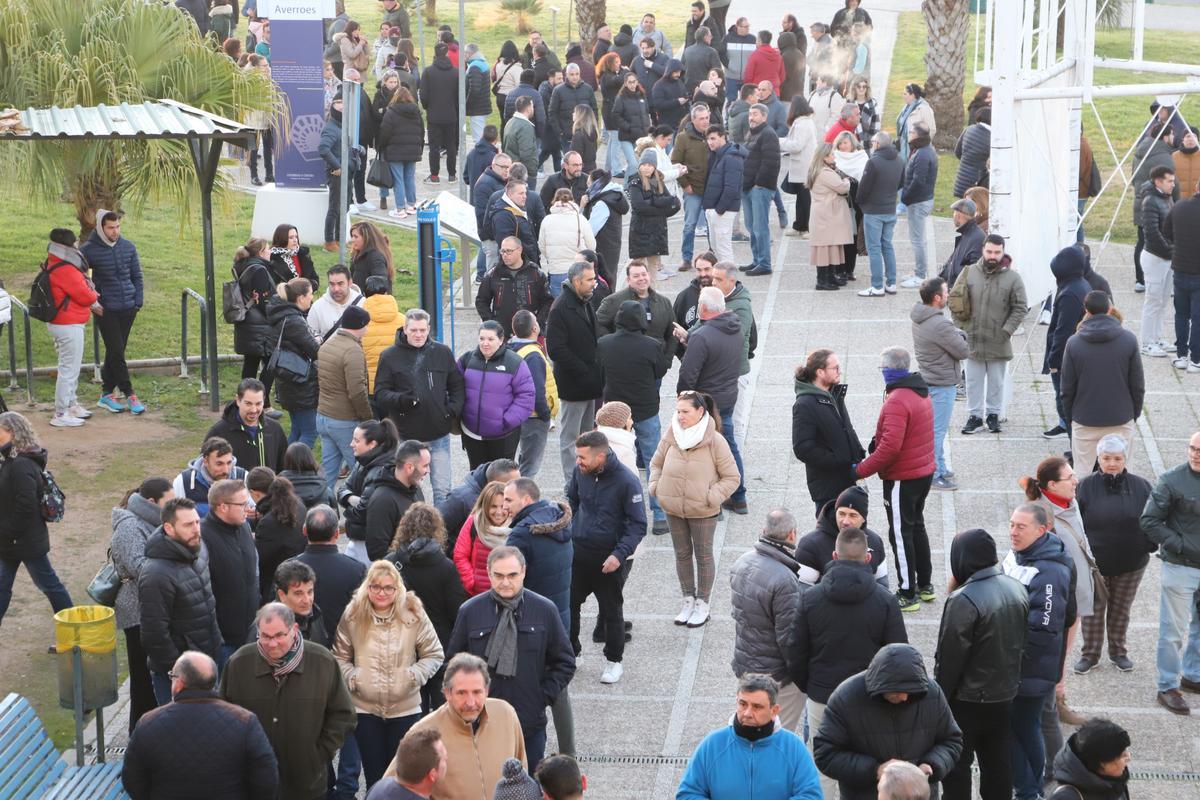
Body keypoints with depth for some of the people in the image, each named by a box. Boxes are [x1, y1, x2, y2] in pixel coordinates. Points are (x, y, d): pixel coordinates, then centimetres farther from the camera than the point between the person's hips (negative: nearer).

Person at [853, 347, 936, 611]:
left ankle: (907, 594, 6)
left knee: (901, 533, 1)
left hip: (903, 478, -9)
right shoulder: (921, 393, 7)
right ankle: (925, 585, 31)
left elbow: (891, 447, -29)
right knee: (916, 526, 22)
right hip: (925, 471, 9)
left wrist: (861, 470, -22)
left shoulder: (897, 401, -23)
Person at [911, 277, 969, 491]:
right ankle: (933, 475, 7)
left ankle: (939, 467, 33)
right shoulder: (940, 325, -29)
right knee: (937, 430, 0)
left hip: (927, 378, 10)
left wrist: (958, 335, -9)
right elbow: (963, 351, -19)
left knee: (935, 428, 21)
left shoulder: (919, 317, 1)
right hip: (942, 385, -10)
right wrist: (962, 337, -1)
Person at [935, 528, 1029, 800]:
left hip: (967, 699, -7)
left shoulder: (964, 600, -25)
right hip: (1005, 693, 7)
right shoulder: (1017, 589, -1)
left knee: (956, 765, 6)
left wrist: (939, 696, -8)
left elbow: (949, 657, -20)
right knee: (997, 763, 17)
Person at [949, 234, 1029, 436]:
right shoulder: (969, 272, -3)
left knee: (996, 382, 12)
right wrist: (962, 325, -4)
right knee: (973, 381, 10)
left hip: (998, 343, -1)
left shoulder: (1012, 278, -7)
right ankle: (974, 415, 21)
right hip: (972, 340, 1)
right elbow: (954, 301, 4)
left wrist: (1006, 331, -11)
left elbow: (1020, 308, -4)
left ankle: (993, 414, 26)